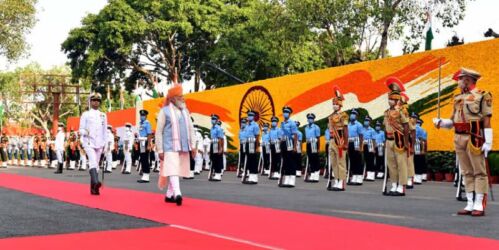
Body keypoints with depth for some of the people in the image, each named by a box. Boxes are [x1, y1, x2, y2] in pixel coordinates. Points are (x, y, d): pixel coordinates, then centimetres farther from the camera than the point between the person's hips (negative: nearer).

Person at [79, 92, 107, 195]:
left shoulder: (103, 115, 14)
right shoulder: (85, 114, 4)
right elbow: (81, 129, 2)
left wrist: (104, 144, 12)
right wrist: (85, 132, -20)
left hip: (99, 144, 4)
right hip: (89, 142, -4)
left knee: (96, 164, 6)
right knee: (93, 161, -25)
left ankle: (93, 189, 12)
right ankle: (95, 182, -43)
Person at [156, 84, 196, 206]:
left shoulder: (185, 111, 13)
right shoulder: (165, 111, -1)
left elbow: (191, 129, 16)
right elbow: (159, 131, -1)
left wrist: (193, 145, 8)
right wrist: (160, 150, -6)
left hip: (184, 147, 6)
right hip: (170, 147, -6)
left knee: (178, 170, 10)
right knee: (173, 170, -16)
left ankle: (169, 195, 21)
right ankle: (177, 194, -29)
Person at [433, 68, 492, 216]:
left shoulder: (482, 96, -2)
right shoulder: (458, 98, 16)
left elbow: (486, 120, -7)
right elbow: (453, 121, 17)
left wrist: (488, 142, -13)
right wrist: (441, 122, -3)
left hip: (475, 138, -7)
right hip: (459, 138, 7)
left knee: (479, 172, -2)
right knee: (467, 173, 8)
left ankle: (479, 206, -3)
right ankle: (470, 205, 11)